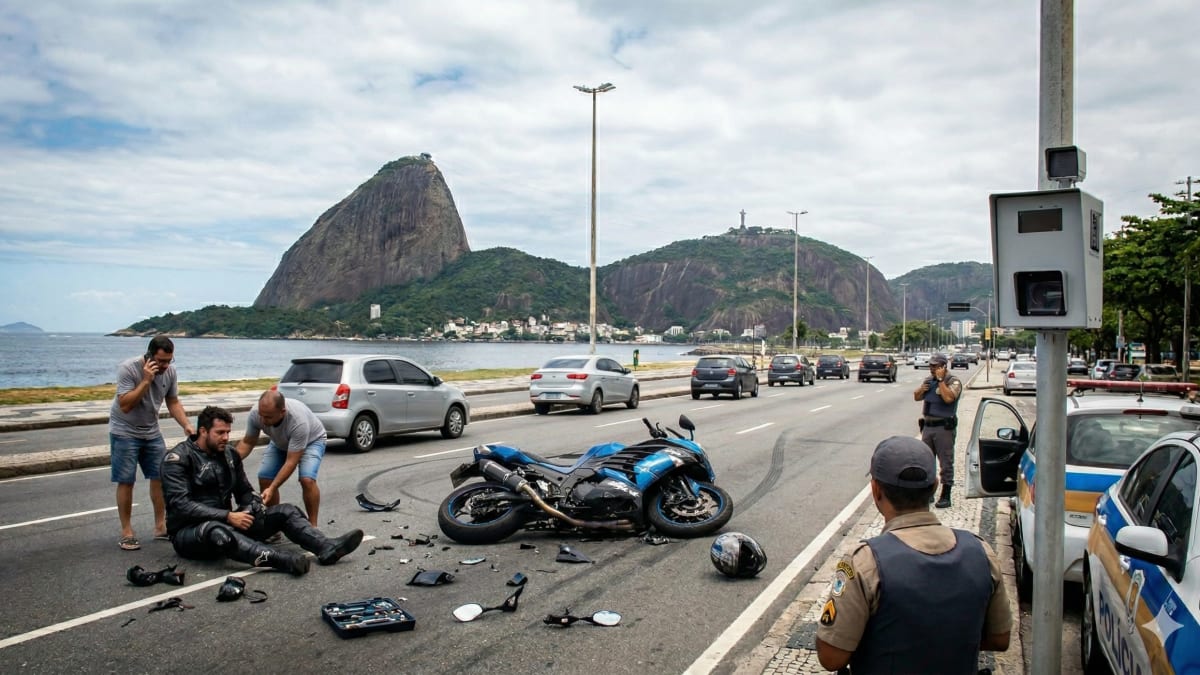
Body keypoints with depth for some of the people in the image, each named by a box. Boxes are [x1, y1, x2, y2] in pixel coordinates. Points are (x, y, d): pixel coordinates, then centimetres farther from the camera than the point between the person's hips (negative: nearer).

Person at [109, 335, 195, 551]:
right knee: (126, 481, -4)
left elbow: (173, 403, 0)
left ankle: (160, 526, 12)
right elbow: (125, 406, -28)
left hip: (151, 431, 5)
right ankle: (126, 532, 6)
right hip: (125, 432, -5)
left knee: (160, 476, 2)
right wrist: (146, 381, -33)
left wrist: (186, 424, -15)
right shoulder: (128, 369, -23)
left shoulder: (170, 371, -8)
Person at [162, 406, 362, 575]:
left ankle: (327, 548, -33)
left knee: (286, 511, -8)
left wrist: (253, 508, -9)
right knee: (217, 531, -42)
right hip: (189, 531, -7)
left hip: (225, 523, 7)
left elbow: (244, 491, 16)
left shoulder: (230, 454, 10)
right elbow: (180, 505, -20)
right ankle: (284, 561, -61)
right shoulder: (178, 458, -10)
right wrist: (228, 516, -27)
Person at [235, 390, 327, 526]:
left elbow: (291, 462, -37)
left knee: (307, 480, -26)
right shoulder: (255, 413, -29)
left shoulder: (298, 421, -44)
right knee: (264, 477, -10)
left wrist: (272, 488, -43)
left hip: (311, 440, -5)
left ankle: (312, 526, -11)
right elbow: (248, 442, -10)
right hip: (280, 442, 5)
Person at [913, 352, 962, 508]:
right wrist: (921, 389, -4)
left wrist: (940, 379, -19)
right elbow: (916, 397, 17)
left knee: (946, 463, -2)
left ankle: (945, 497, 3)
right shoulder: (928, 380, 13)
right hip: (927, 426, 7)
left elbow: (948, 398, -25)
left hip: (944, 427, -7)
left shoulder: (953, 381, -9)